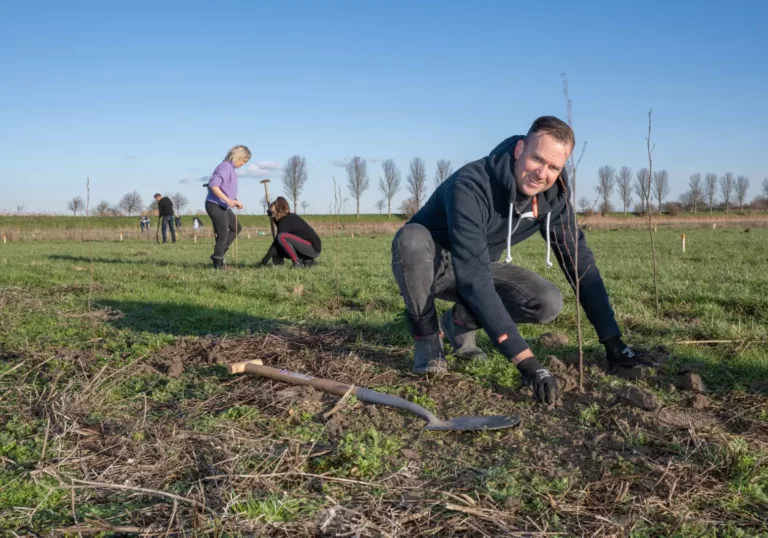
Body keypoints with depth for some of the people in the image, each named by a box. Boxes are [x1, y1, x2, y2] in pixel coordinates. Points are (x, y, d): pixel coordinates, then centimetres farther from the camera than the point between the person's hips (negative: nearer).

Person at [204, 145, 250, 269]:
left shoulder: (232, 169, 12)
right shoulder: (225, 167, -17)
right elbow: (213, 185, -28)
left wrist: (234, 202, 12)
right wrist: (227, 200, -33)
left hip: (223, 206, 11)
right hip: (215, 205, -11)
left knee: (236, 228, 21)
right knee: (223, 235, -5)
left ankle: (218, 254, 20)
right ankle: (218, 264, 7)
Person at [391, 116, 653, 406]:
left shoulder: (552, 197, -16)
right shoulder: (471, 187, -36)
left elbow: (580, 262, -8)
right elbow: (475, 281, -43)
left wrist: (613, 341, -13)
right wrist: (525, 361, -47)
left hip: (479, 267, 5)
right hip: (428, 263, -5)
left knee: (548, 302, -20)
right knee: (412, 239, -40)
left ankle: (459, 322, 5)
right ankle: (426, 337, -15)